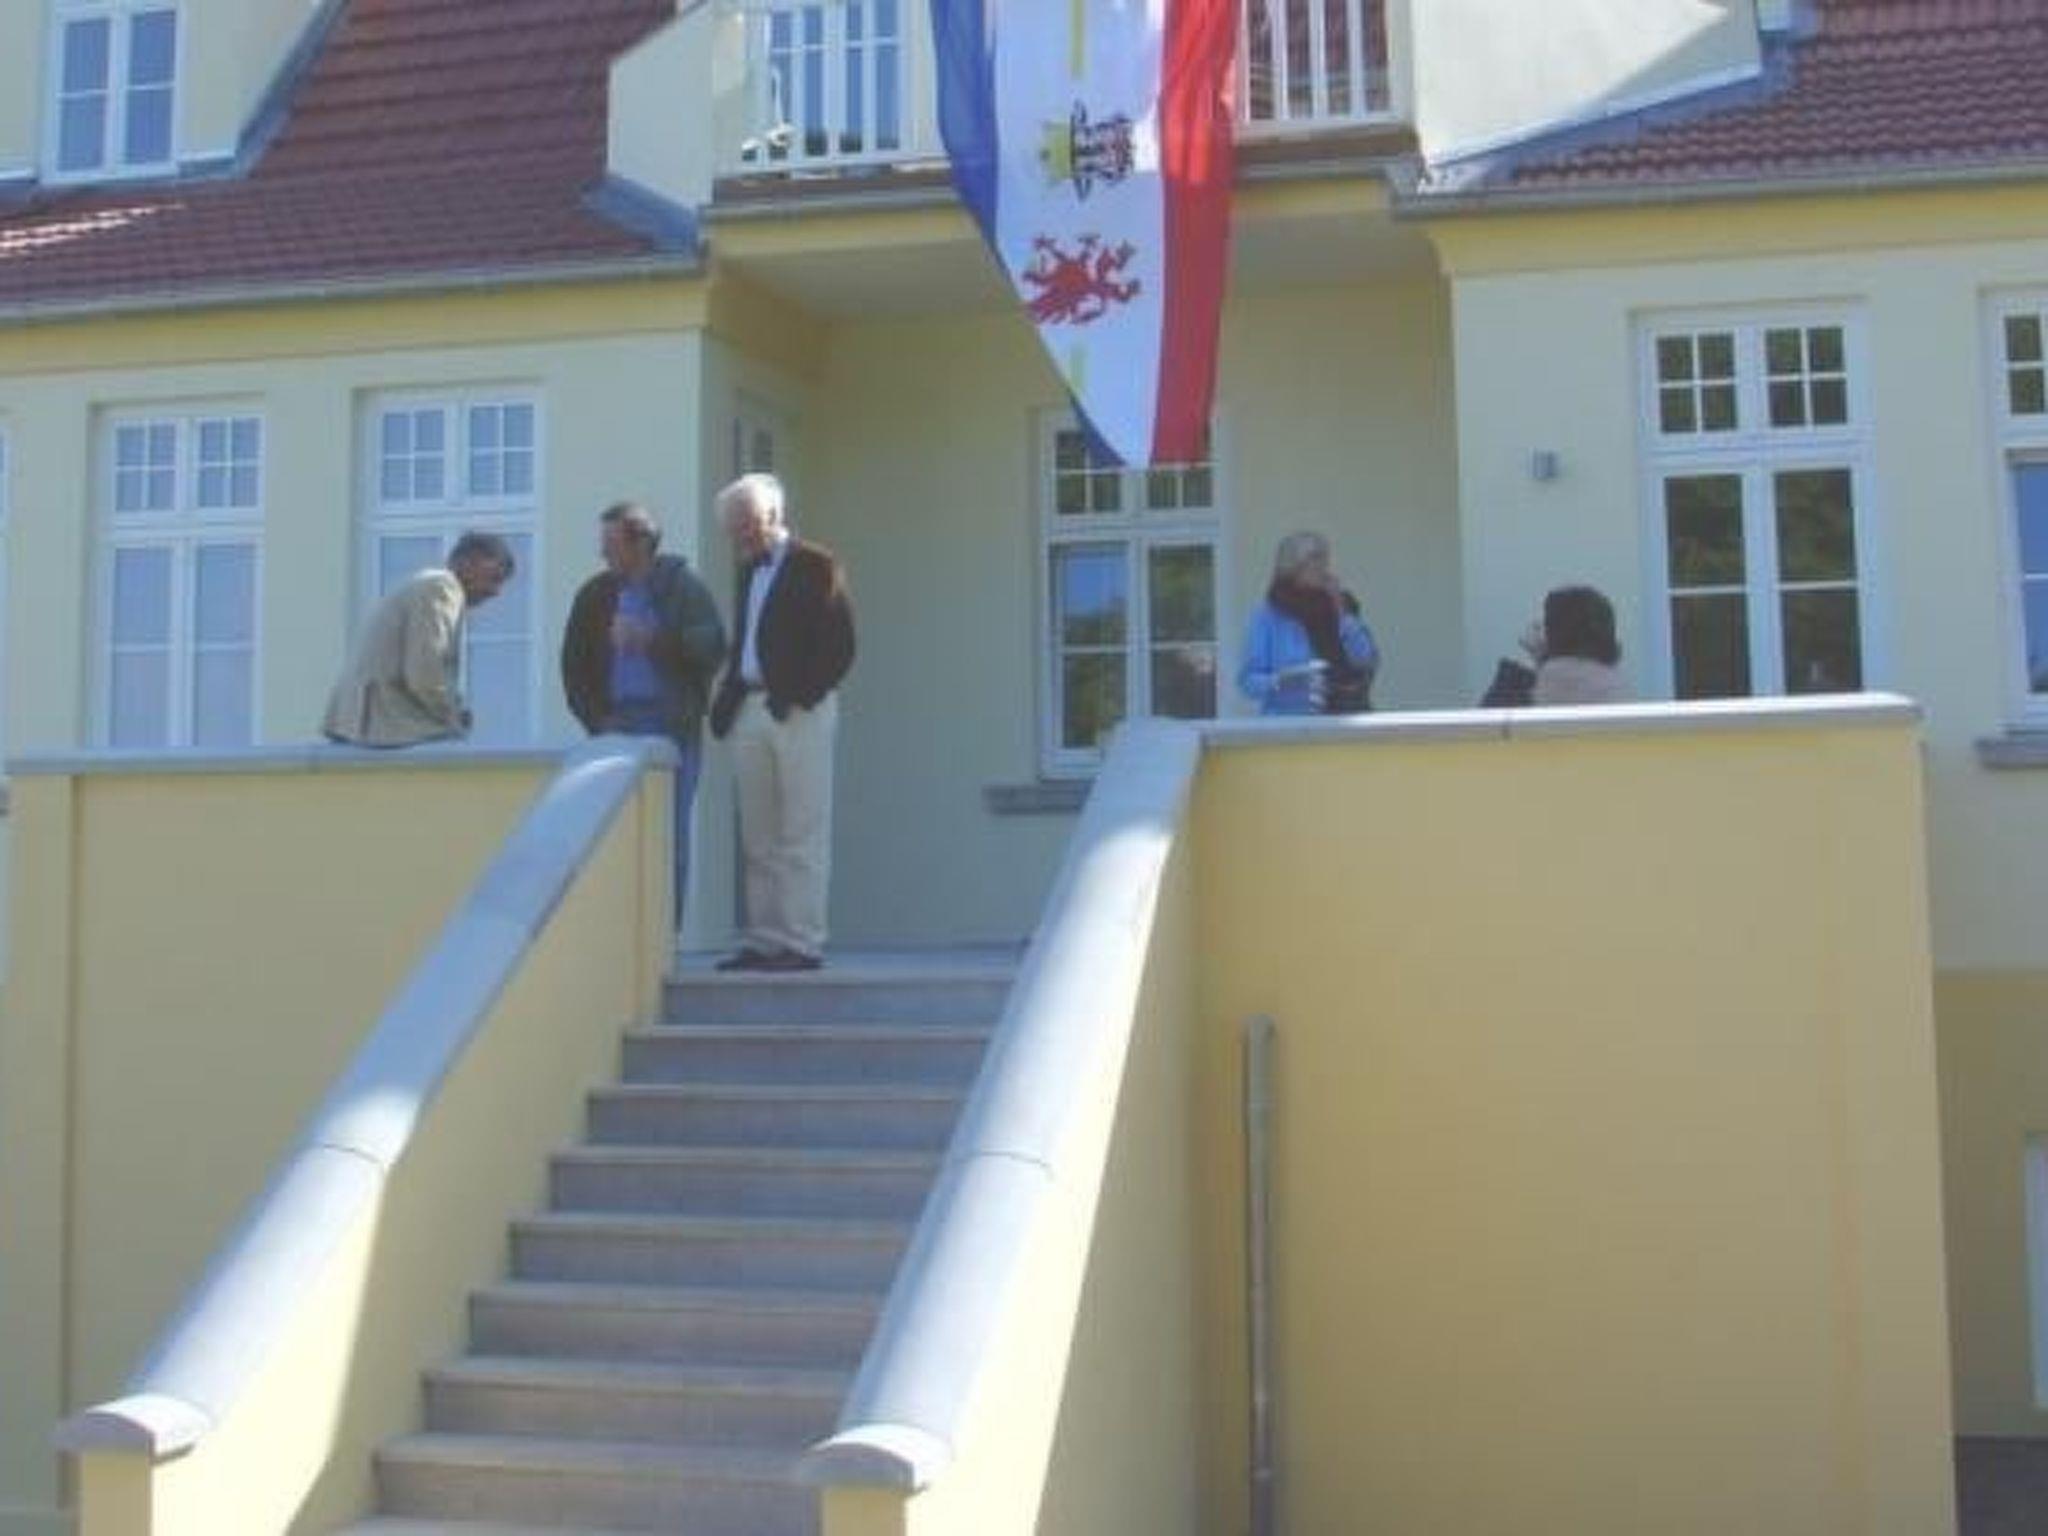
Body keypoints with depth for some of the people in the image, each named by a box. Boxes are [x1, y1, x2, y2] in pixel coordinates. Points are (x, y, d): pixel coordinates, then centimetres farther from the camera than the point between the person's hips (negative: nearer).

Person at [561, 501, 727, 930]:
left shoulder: (683, 586, 2)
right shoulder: (595, 595, 12)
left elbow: (711, 645, -9)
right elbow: (574, 664, 14)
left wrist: (654, 638, -19)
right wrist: (594, 718, 3)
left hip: (672, 729, -3)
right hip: (616, 726, 3)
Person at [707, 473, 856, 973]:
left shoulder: (815, 565, -3)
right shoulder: (749, 571, 18)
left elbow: (839, 645, -10)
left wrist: (798, 695, -18)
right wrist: (727, 700, 6)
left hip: (798, 711, -7)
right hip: (750, 709, 7)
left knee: (802, 836, -4)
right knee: (758, 838, 8)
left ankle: (803, 943, -1)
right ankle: (764, 940, 13)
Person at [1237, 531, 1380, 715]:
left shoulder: (1339, 607, 10)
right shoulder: (1268, 615, -1)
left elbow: (1369, 663, 0)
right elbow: (1248, 681, -4)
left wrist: (1342, 614, -3)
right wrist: (1280, 680, -23)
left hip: (1345, 722, 3)